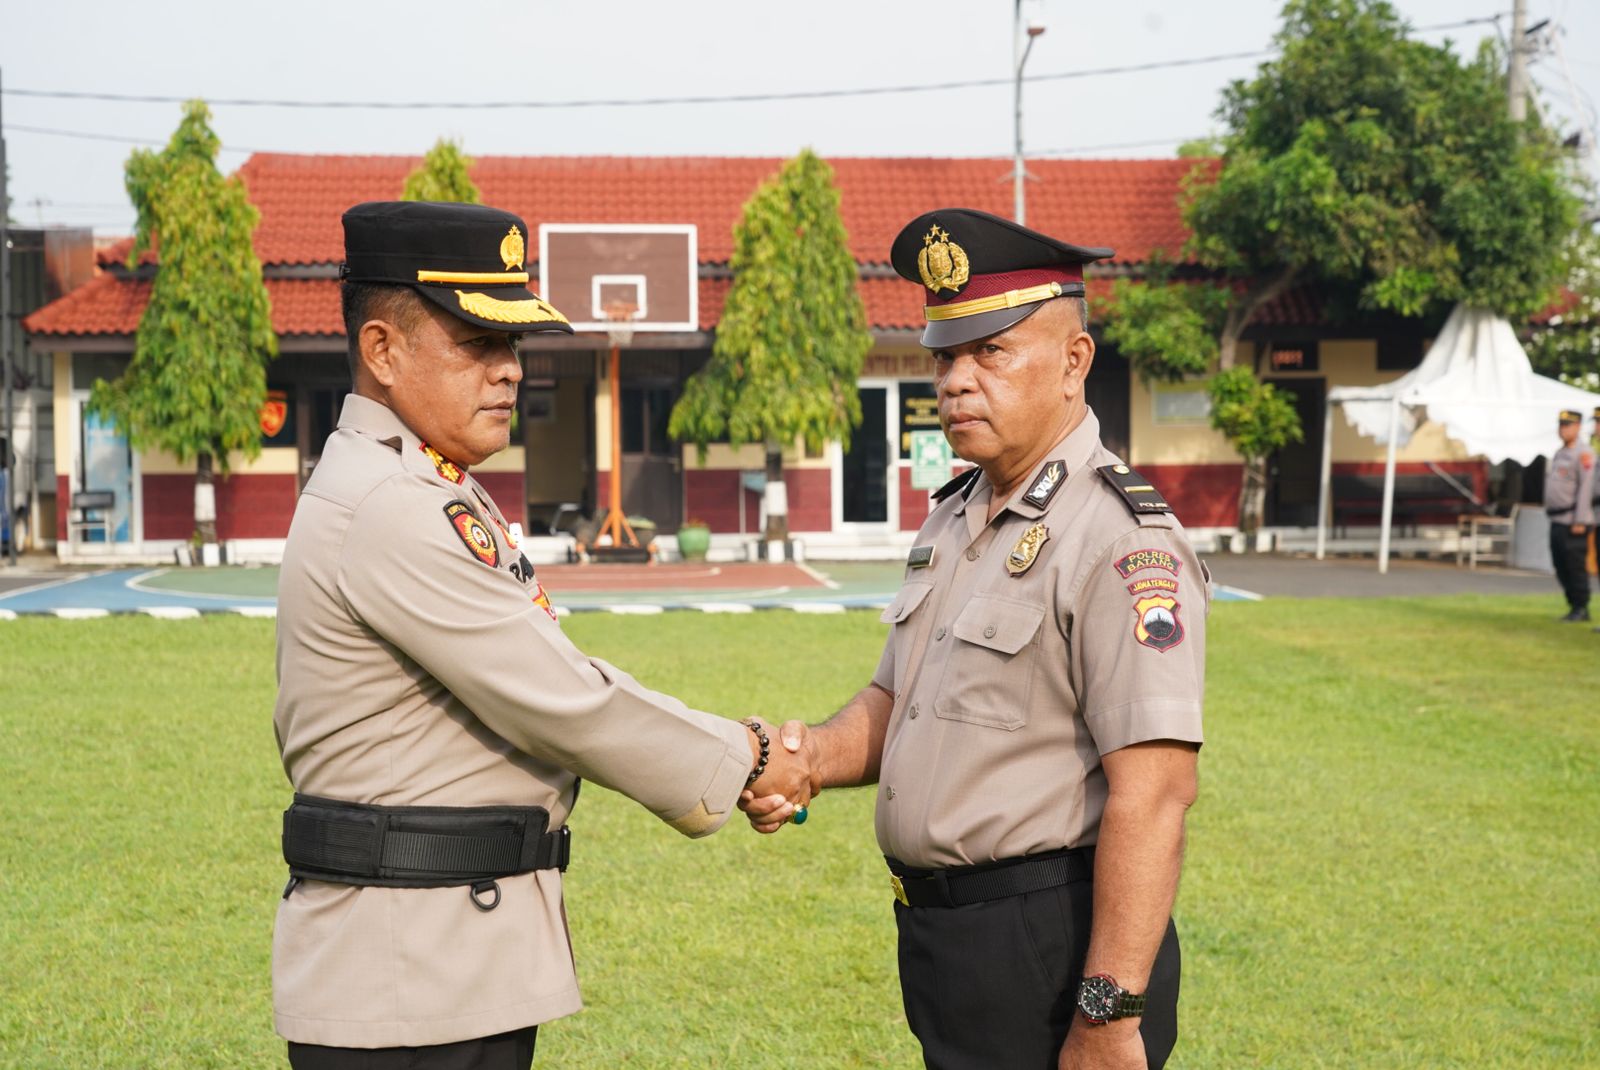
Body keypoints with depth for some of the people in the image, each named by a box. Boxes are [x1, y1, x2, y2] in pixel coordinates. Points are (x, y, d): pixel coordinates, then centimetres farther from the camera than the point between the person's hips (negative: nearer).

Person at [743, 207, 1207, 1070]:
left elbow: (1152, 793, -23)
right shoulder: (955, 519, 11)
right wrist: (813, 756, -3)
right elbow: (898, 701, 18)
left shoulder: (1123, 542, -18)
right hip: (940, 936, 9)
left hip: (1048, 952, -9)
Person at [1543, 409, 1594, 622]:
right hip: (1557, 520, 9)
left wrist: (1579, 521, -19)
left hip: (1573, 522, -9)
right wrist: (1550, 512, 18)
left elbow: (1586, 487, -15)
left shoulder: (1583, 453, -9)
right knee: (1561, 567, 10)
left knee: (1576, 566, -6)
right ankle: (1574, 605, 18)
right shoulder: (1559, 454, 18)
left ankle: (1581, 609, 0)